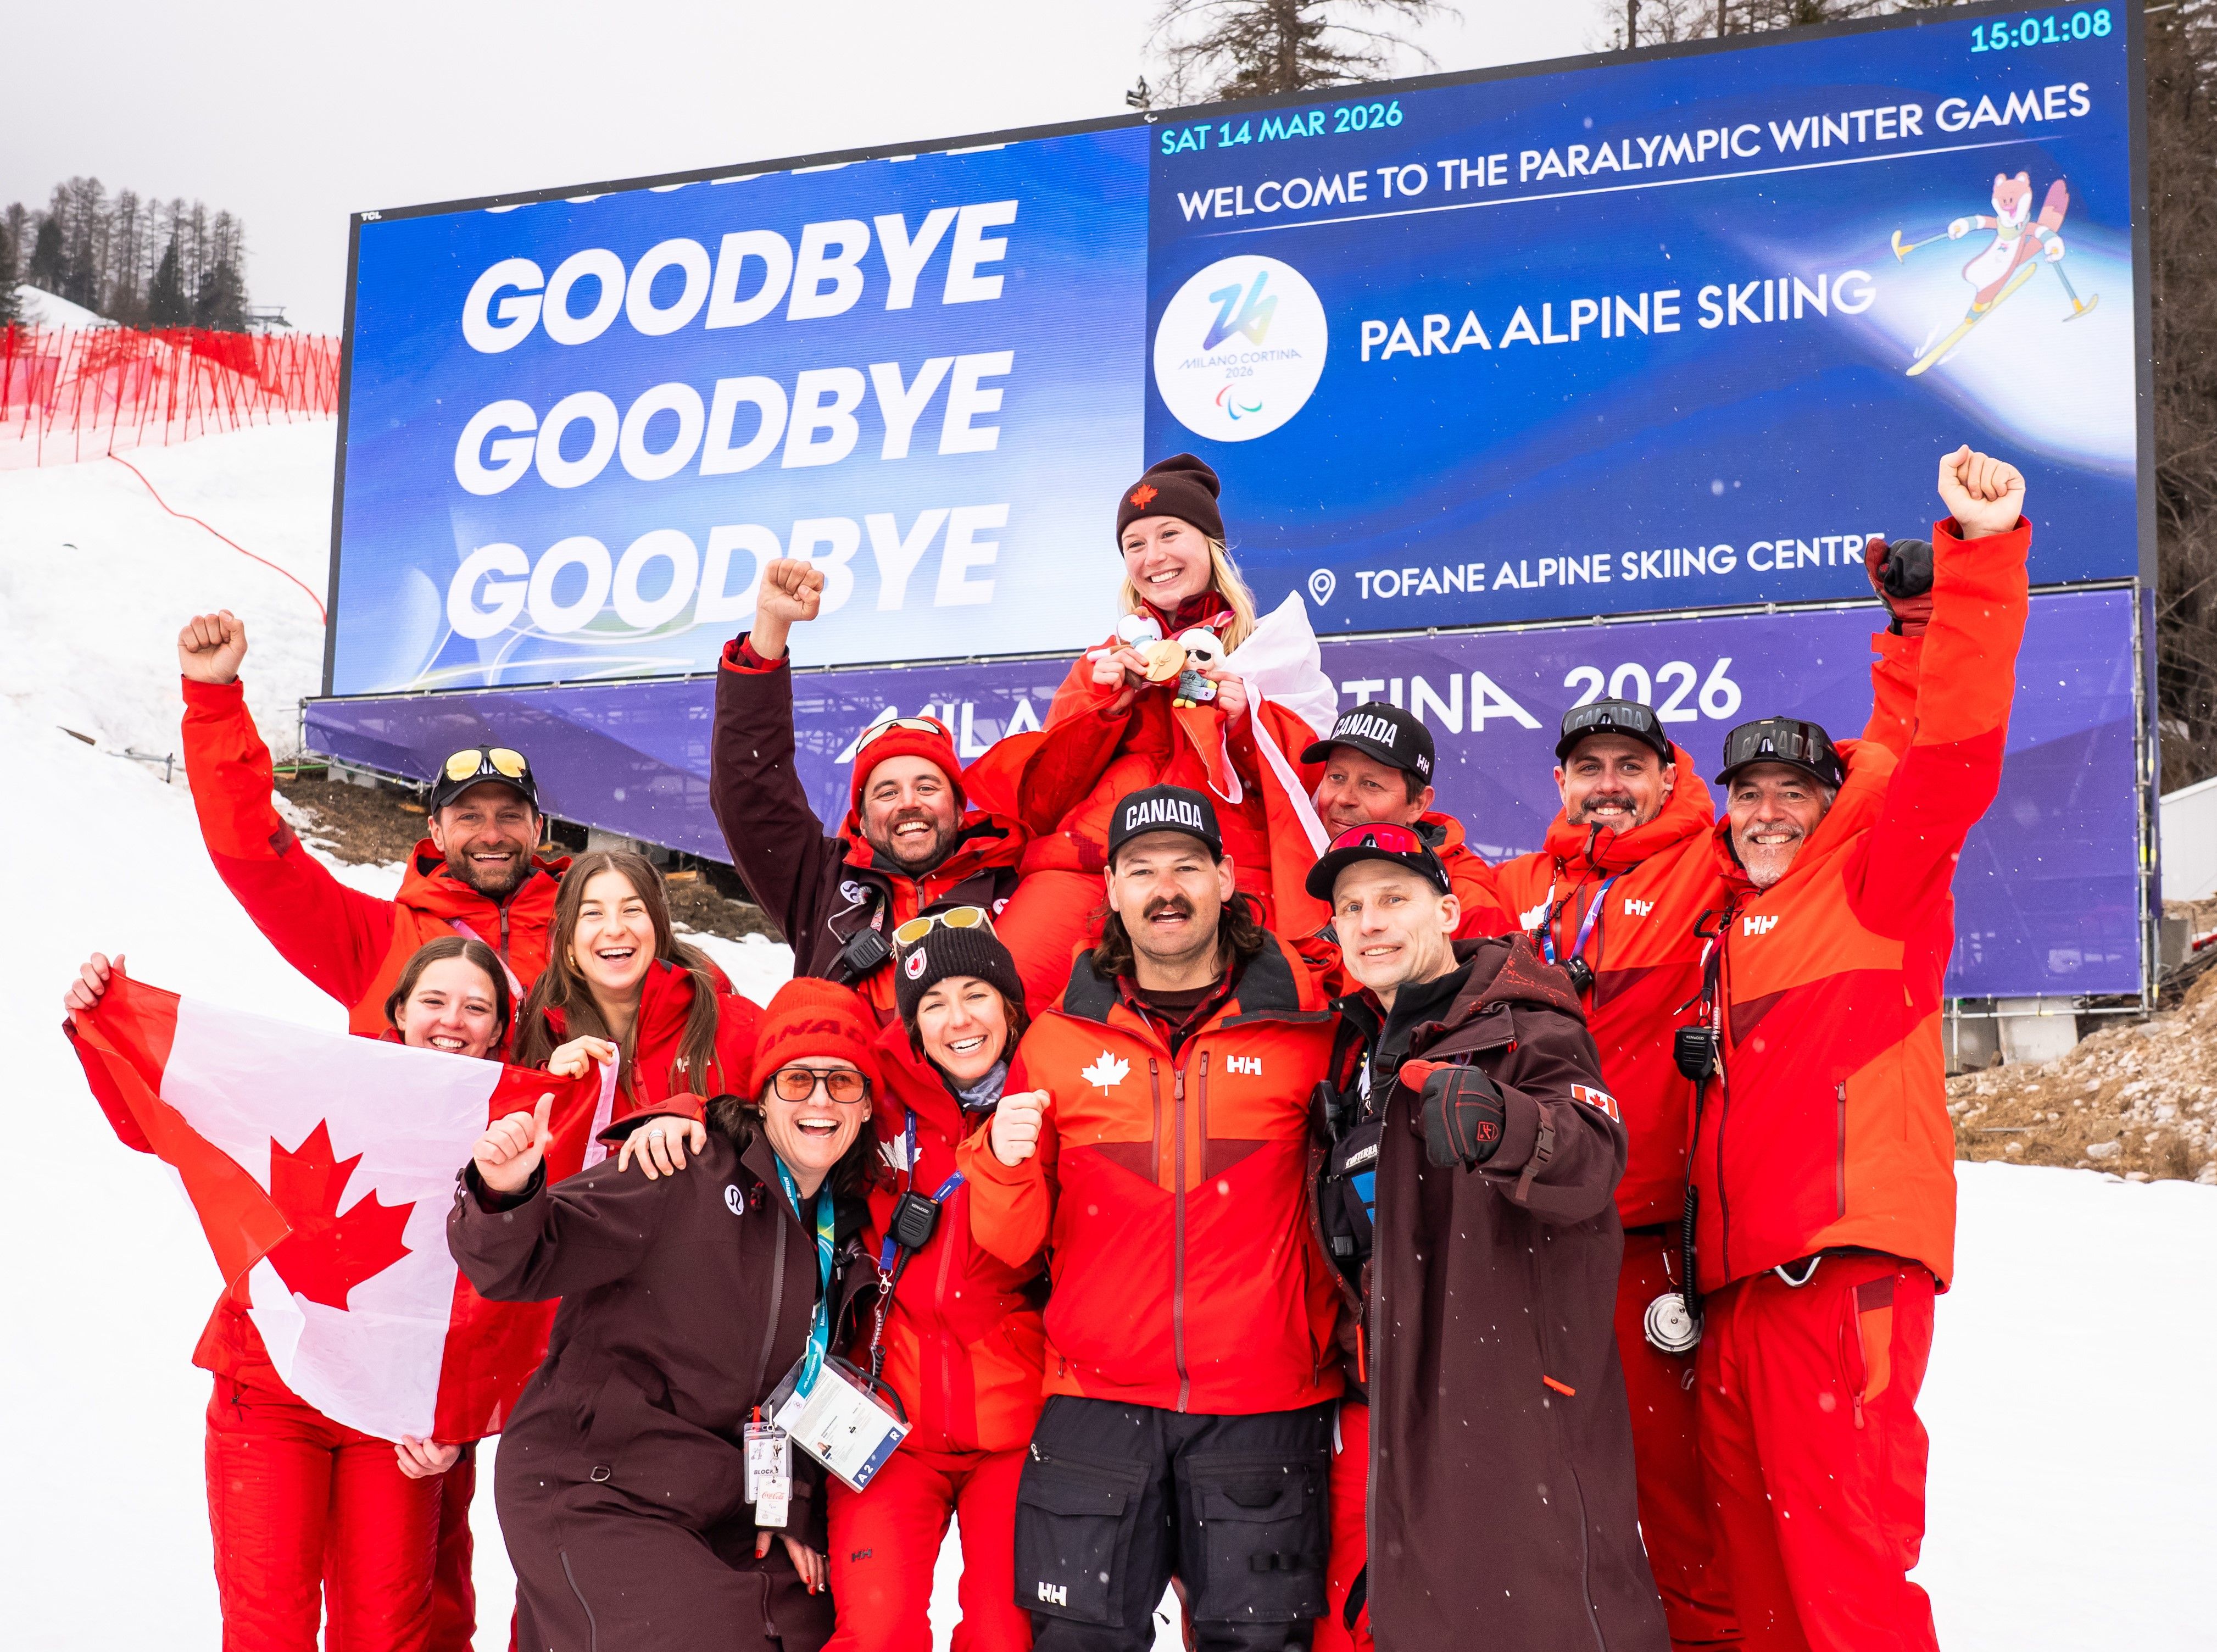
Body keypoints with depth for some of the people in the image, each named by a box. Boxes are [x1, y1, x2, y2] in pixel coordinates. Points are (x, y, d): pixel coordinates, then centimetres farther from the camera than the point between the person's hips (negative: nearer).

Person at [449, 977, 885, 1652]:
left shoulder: (846, 1230, 10)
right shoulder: (683, 1173, -13)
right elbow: (523, 1264, -18)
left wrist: (793, 1507, 11)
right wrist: (504, 1196, -38)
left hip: (721, 1510, 7)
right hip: (589, 1491, -7)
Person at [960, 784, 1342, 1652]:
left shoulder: (1304, 1032, 2)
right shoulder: (1058, 1041, 6)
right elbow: (1012, 1246, 7)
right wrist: (1003, 1162, -11)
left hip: (1265, 1407, -1)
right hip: (1096, 1405, 1)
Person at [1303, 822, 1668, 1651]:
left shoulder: (1522, 1027, -7)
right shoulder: (1373, 1055, 17)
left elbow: (1591, 1160, -28)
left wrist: (1501, 1125, -45)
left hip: (1524, 1392, -8)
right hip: (1414, 1416, 8)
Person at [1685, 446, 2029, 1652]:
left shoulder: (1876, 885, 3)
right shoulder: (1727, 930, 22)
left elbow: (1952, 748, -11)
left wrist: (1980, 556, -20)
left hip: (1847, 1260, -7)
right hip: (1738, 1273, 7)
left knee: (1842, 1548, -9)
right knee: (1755, 1545, 12)